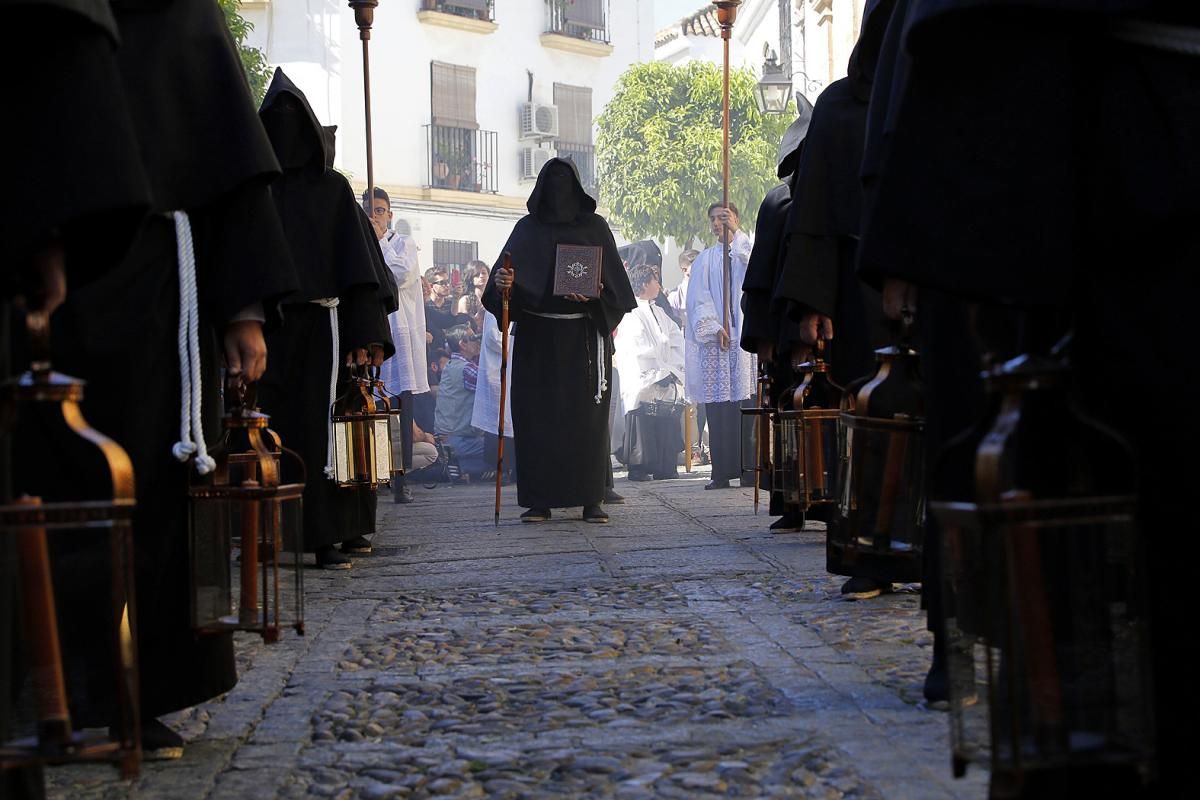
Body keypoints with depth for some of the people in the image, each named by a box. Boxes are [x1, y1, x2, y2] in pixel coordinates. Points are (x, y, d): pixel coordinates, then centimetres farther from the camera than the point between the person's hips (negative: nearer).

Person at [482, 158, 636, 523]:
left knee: (587, 414, -3)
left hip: (584, 334, 0)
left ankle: (591, 499, 1)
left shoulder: (595, 227, 9)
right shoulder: (528, 228, 10)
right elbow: (509, 270, -1)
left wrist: (594, 295, -16)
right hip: (537, 337, 1)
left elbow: (614, 281, 4)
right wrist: (501, 282, -24)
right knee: (537, 414, -3)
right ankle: (539, 499, 0)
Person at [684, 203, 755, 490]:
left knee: (746, 400, -11)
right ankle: (722, 472, -5)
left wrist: (734, 235, -13)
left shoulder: (746, 249, 13)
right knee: (717, 406, -5)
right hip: (713, 337, 2)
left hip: (744, 334, -2)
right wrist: (714, 328, -7)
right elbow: (698, 299, 8)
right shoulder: (705, 259, 18)